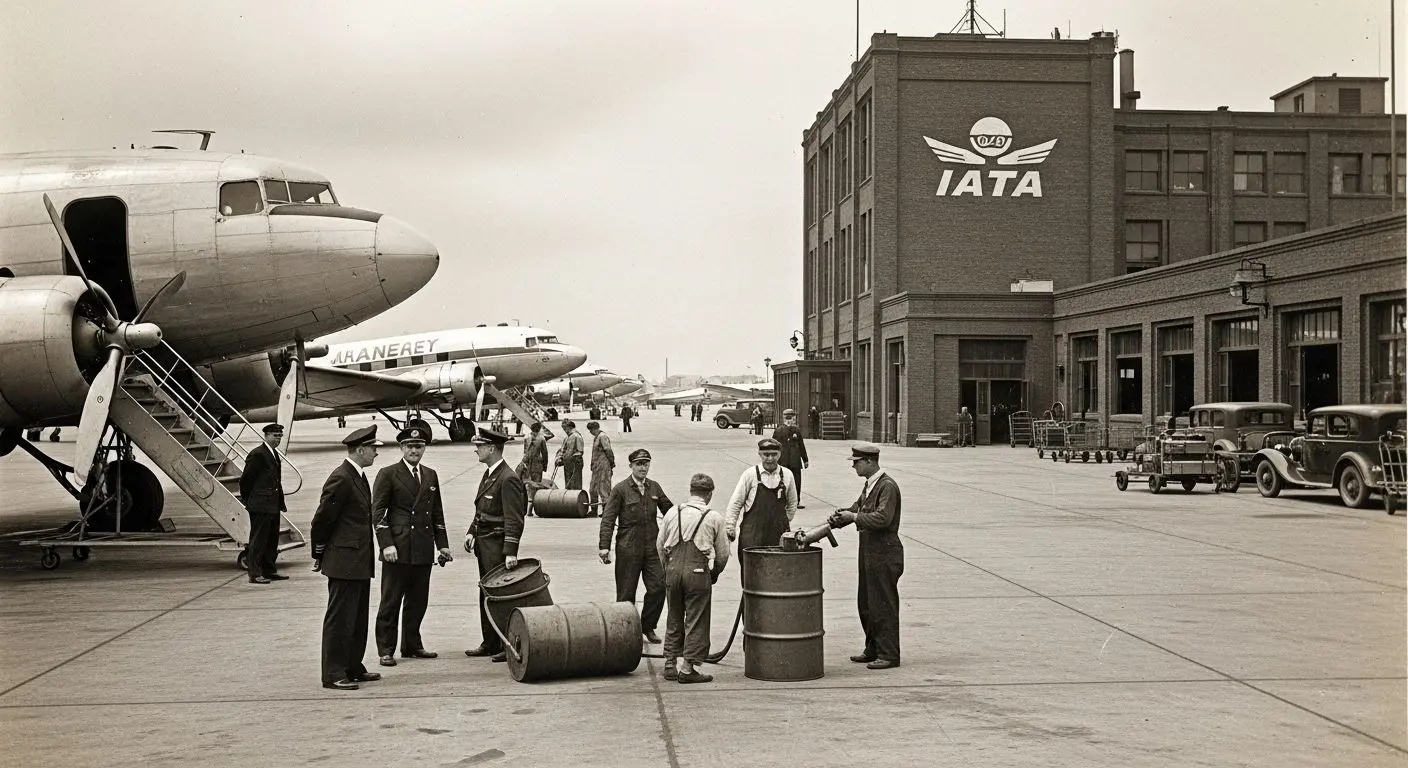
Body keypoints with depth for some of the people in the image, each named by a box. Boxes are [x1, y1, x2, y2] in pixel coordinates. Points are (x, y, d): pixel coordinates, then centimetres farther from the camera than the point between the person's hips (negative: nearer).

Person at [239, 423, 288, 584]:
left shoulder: (274, 455, 15)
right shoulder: (257, 455, -14)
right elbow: (245, 479, -13)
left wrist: (280, 503, 15)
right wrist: (248, 501, -3)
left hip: (273, 506, 9)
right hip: (260, 506, -9)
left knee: (272, 539, 14)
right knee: (258, 540, -4)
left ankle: (269, 570, 22)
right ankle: (254, 574, 0)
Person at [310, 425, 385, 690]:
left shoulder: (359, 477, 14)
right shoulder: (341, 479, -17)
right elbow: (322, 519, -14)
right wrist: (319, 555, -5)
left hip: (360, 562, 10)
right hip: (344, 561, -10)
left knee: (358, 619, 16)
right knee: (340, 619, -4)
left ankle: (353, 669, 24)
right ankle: (333, 675, 2)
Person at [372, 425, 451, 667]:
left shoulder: (431, 476, 15)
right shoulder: (388, 474, -2)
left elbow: (437, 513, 19)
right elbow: (378, 511, -6)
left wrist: (442, 545, 13)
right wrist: (386, 544, -13)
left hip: (424, 550, 5)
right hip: (398, 549, -5)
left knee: (418, 601, 11)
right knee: (391, 601, 0)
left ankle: (412, 645, 22)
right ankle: (385, 650, 6)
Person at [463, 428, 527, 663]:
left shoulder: (508, 479, -17)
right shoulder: (488, 474, 13)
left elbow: (514, 520, -22)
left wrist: (510, 552, -26)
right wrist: (472, 531, 11)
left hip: (497, 545, -10)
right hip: (484, 543, 10)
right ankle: (490, 643, 24)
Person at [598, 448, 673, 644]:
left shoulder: (654, 488, 9)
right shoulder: (620, 489, -4)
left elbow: (669, 510, 18)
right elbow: (608, 519, -6)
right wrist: (604, 546, -13)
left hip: (652, 547, 4)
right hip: (628, 549, -3)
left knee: (658, 587, -3)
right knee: (626, 593, 3)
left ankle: (648, 627, 15)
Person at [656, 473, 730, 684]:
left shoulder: (673, 513, 7)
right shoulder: (714, 518, -1)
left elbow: (660, 544, 13)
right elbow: (723, 553, 4)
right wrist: (714, 573, 21)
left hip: (673, 570, 4)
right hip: (698, 571, -4)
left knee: (674, 619, 16)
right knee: (696, 621, 4)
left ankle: (670, 664, 19)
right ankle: (688, 668, 4)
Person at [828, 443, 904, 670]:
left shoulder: (888, 486, -16)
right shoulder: (869, 485, 13)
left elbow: (883, 518, -25)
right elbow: (857, 507, 20)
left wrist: (853, 517, -18)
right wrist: (839, 518, 2)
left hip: (884, 553, -10)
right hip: (869, 551, 10)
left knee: (883, 605, -3)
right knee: (865, 604, 15)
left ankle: (889, 655, 5)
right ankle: (873, 650, 26)